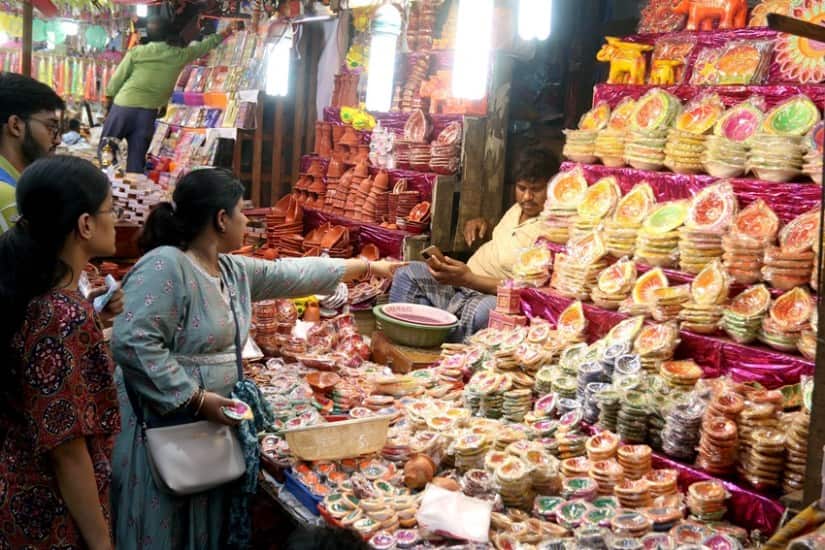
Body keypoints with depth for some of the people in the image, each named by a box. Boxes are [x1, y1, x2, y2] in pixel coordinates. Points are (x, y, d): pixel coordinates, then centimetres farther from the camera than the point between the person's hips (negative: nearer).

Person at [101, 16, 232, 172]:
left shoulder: (137, 51, -2)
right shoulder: (179, 55, 2)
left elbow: (118, 77, 3)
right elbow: (201, 47, 19)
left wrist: (109, 95, 21)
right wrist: (221, 36, 35)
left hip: (123, 106, -1)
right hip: (148, 111, 1)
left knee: (104, 148, 11)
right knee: (137, 158, 6)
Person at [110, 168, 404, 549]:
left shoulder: (234, 271, 10)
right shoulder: (165, 266, -18)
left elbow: (293, 274, 22)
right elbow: (133, 343, -26)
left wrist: (368, 267, 29)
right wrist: (197, 399, -23)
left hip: (207, 425, 9)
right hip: (161, 426, -9)